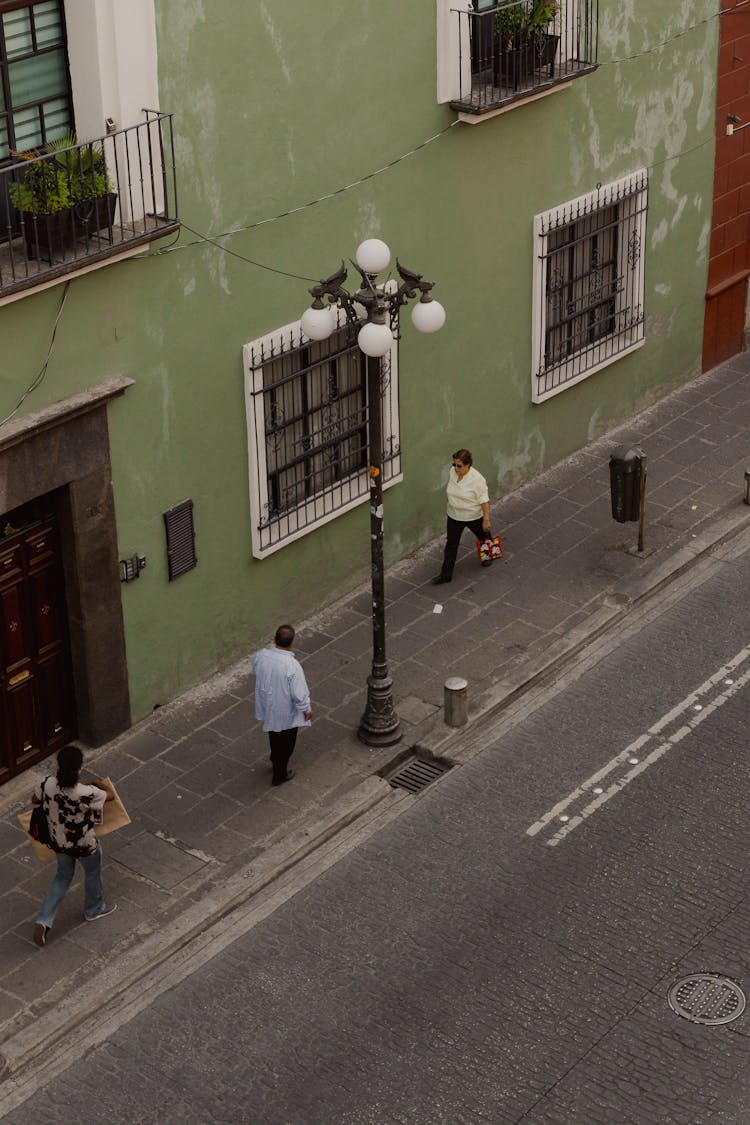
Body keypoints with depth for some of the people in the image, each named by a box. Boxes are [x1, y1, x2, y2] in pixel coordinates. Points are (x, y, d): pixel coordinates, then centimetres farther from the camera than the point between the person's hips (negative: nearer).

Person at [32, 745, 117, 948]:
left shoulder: (47, 784, -23)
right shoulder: (87, 794, -35)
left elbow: (34, 800, 0)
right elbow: (110, 795, -13)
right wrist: (102, 786, 9)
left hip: (58, 842, 4)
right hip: (84, 846, -4)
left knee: (63, 876, 28)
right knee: (92, 873, 27)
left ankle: (43, 921, 21)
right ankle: (94, 909, 51)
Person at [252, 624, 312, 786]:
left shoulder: (260, 656, -20)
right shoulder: (292, 665, -34)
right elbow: (299, 694, -26)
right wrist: (306, 710, -9)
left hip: (266, 705, 5)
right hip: (286, 712, -5)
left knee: (274, 735, 32)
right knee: (286, 742, 19)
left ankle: (275, 760, 56)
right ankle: (280, 775, 36)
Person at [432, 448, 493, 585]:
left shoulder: (477, 479, -27)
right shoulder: (452, 472, -8)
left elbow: (484, 500, -22)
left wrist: (486, 519, -20)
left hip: (474, 517, -4)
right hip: (454, 517, 4)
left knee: (484, 537, 22)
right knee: (451, 544, 5)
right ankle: (446, 574, 11)